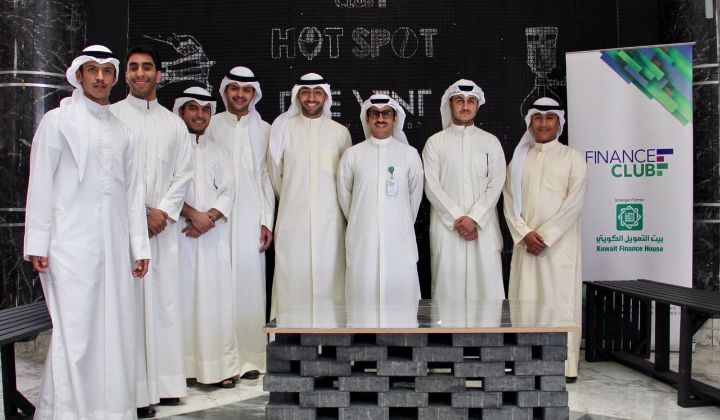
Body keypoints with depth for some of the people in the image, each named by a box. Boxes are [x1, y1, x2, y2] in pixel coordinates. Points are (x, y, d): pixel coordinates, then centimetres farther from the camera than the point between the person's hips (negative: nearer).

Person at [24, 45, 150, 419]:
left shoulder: (123, 132, 17)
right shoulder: (57, 121, 5)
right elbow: (40, 184, 0)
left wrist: (140, 247, 11)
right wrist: (37, 244, -5)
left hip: (114, 246, 4)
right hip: (71, 245, -4)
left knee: (115, 331, 4)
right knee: (73, 332, -5)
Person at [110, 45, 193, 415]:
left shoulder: (174, 123, 15)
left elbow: (184, 173, 9)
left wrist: (164, 211, -5)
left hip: (163, 223, 3)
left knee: (164, 300, 3)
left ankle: (164, 383, 11)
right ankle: (134, 390, -1)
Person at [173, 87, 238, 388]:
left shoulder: (218, 153, 17)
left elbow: (227, 193, 8)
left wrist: (209, 217, -9)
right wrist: (193, 214, -16)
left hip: (213, 235, 3)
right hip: (180, 233, -3)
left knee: (216, 295, 0)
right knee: (182, 294, -3)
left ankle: (219, 365, 5)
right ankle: (182, 364, 4)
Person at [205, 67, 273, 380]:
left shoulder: (263, 130, 11)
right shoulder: (211, 125, 9)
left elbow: (267, 176, 9)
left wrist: (267, 220, 2)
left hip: (251, 216, 0)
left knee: (250, 280, -2)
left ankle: (250, 357, 4)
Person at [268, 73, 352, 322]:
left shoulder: (340, 132, 7)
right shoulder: (283, 129, 5)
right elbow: (275, 174, 14)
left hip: (330, 220, 1)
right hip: (292, 220, 0)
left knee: (328, 277, 0)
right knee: (292, 277, -1)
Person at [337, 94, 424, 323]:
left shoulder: (409, 153, 4)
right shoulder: (352, 154, 5)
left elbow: (415, 195, 12)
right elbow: (344, 196, 13)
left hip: (399, 239, 0)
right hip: (362, 240, 0)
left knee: (400, 288, -1)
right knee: (363, 291, -1)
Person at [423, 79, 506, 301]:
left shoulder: (491, 142, 11)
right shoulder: (435, 142, 8)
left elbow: (496, 184, 2)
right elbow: (432, 186, -1)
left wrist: (474, 218, -10)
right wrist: (457, 219, -9)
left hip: (484, 226, 1)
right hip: (447, 226, -1)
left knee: (486, 282, -3)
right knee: (448, 283, -2)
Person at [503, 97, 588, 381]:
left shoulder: (572, 157, 4)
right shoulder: (519, 159, 14)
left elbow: (574, 203, -6)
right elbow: (510, 201, 6)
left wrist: (545, 235, -13)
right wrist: (525, 234, -9)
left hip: (560, 243, -3)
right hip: (525, 243, 3)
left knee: (560, 299, -3)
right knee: (525, 300, 2)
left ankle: (565, 365, 4)